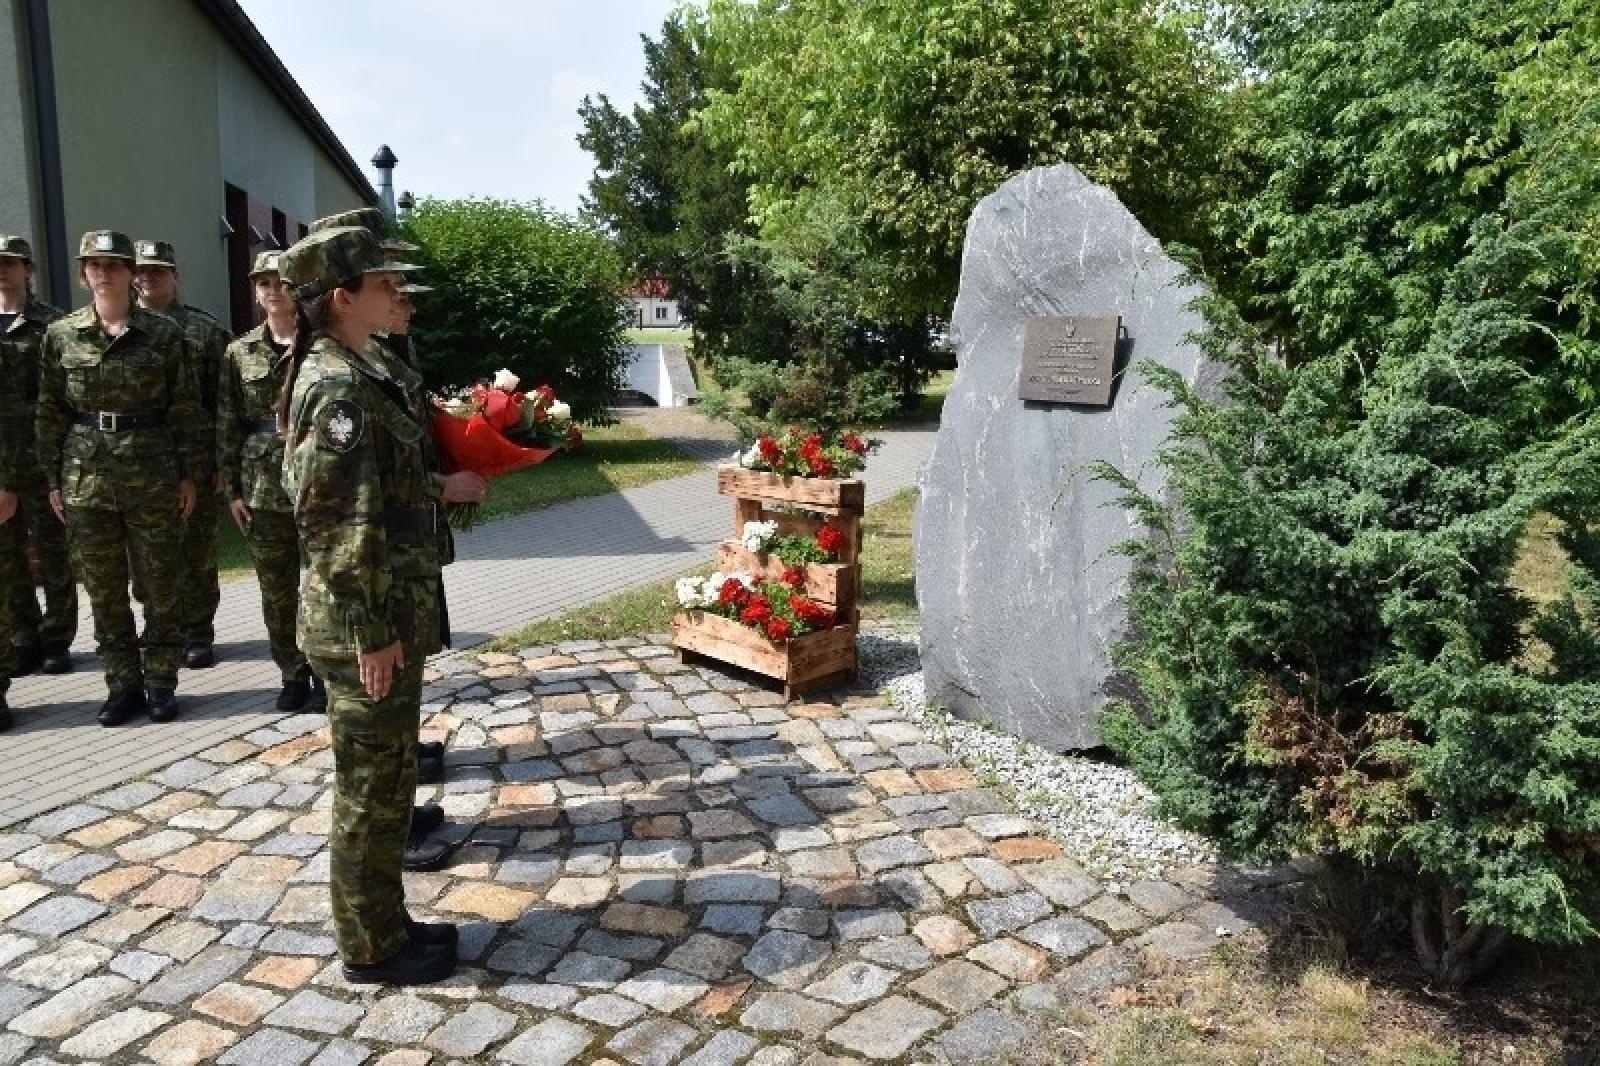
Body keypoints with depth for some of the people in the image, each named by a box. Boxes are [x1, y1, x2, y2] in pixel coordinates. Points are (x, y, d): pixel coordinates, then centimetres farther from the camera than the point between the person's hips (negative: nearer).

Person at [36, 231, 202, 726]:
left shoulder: (164, 333, -1)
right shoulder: (60, 335, 4)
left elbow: (185, 407, 1)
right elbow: (49, 412, 7)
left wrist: (188, 473, -1)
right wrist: (53, 479, 5)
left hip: (152, 476, -2)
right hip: (85, 477, 2)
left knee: (161, 586, 4)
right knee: (103, 590, 8)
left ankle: (160, 682, 16)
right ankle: (123, 683, 19)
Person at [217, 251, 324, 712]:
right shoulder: (240, 352, 7)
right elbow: (228, 425, 9)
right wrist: (231, 489, 5)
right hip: (263, 487, 3)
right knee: (277, 592, 9)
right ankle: (293, 675, 24)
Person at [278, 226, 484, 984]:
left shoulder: (341, 374, 12)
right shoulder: (341, 386, -19)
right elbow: (338, 525, -22)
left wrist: (440, 492, 19)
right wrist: (371, 632, -20)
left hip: (384, 616, 10)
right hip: (367, 626, -10)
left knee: (384, 779, 19)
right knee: (373, 786, 4)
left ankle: (383, 924, 33)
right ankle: (370, 948, 20)